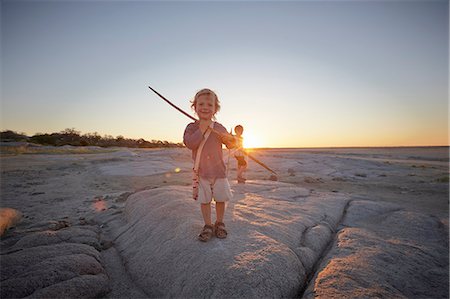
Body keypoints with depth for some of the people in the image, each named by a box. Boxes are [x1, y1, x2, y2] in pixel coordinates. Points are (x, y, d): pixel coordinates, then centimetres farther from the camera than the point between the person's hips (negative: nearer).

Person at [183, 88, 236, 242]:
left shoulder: (219, 127, 1)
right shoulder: (191, 127, -2)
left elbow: (231, 145, 6)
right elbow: (189, 144, -20)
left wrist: (229, 140, -16)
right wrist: (202, 129, -20)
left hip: (219, 171, 1)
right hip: (201, 172, -1)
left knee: (220, 199, 12)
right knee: (204, 200, 9)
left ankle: (219, 223, 34)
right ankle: (208, 225, 29)